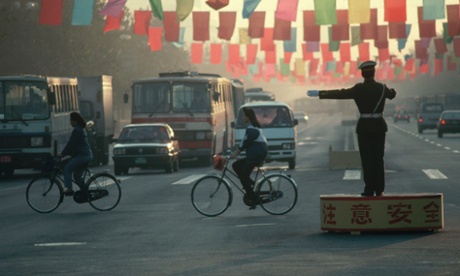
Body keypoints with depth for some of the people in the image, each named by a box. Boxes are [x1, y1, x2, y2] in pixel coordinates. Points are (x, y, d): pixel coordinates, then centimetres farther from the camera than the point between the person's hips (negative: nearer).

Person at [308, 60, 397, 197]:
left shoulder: (358, 89, -9)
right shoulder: (382, 88, 0)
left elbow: (340, 94, -13)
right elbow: (392, 94, 21)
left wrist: (319, 93, -11)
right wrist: (392, 90, 47)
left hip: (364, 126, -2)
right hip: (379, 125, 2)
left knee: (367, 159, 2)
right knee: (378, 158, 8)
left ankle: (369, 189, 0)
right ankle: (379, 189, 8)